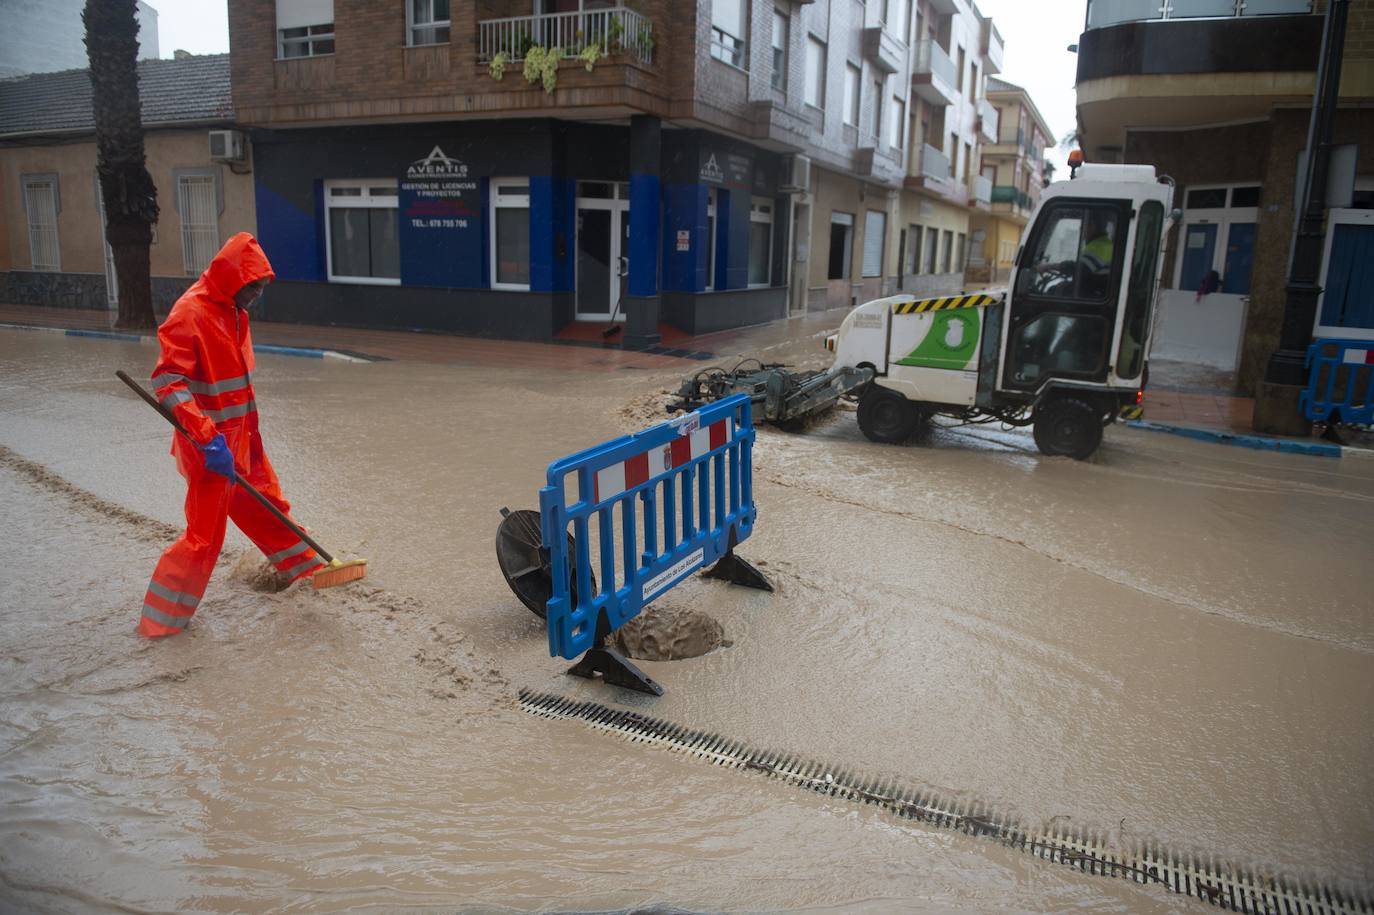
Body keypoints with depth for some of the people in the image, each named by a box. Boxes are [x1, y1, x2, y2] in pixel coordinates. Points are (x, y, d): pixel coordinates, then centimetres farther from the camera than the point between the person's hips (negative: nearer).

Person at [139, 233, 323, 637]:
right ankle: (161, 619, 12)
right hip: (212, 444, -8)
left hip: (241, 437, 9)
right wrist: (208, 440, -33)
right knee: (205, 532, -1)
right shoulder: (189, 314, -20)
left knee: (268, 506, 22)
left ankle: (304, 566, 39)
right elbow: (168, 382, -27)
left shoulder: (234, 310, 9)